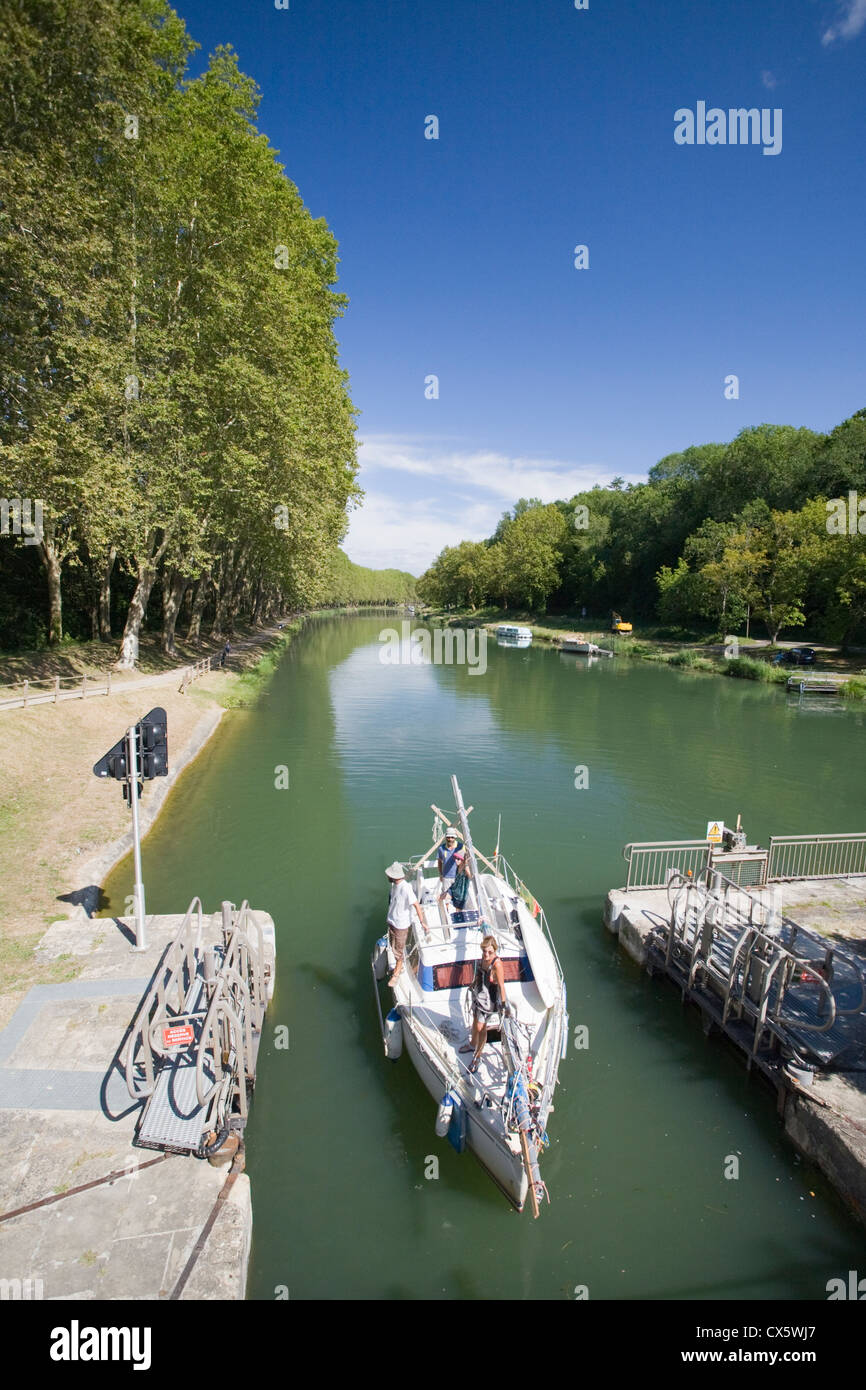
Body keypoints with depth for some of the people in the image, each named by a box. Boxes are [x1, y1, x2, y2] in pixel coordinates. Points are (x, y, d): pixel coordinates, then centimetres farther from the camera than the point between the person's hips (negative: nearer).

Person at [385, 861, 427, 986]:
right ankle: (399, 967, 42)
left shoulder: (405, 889, -30)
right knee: (394, 947, 22)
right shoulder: (394, 884, -3)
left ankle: (396, 974, 26)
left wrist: (422, 922, -30)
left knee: (398, 950, 8)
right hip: (391, 921, 8)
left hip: (401, 925, -8)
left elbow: (416, 905, -30)